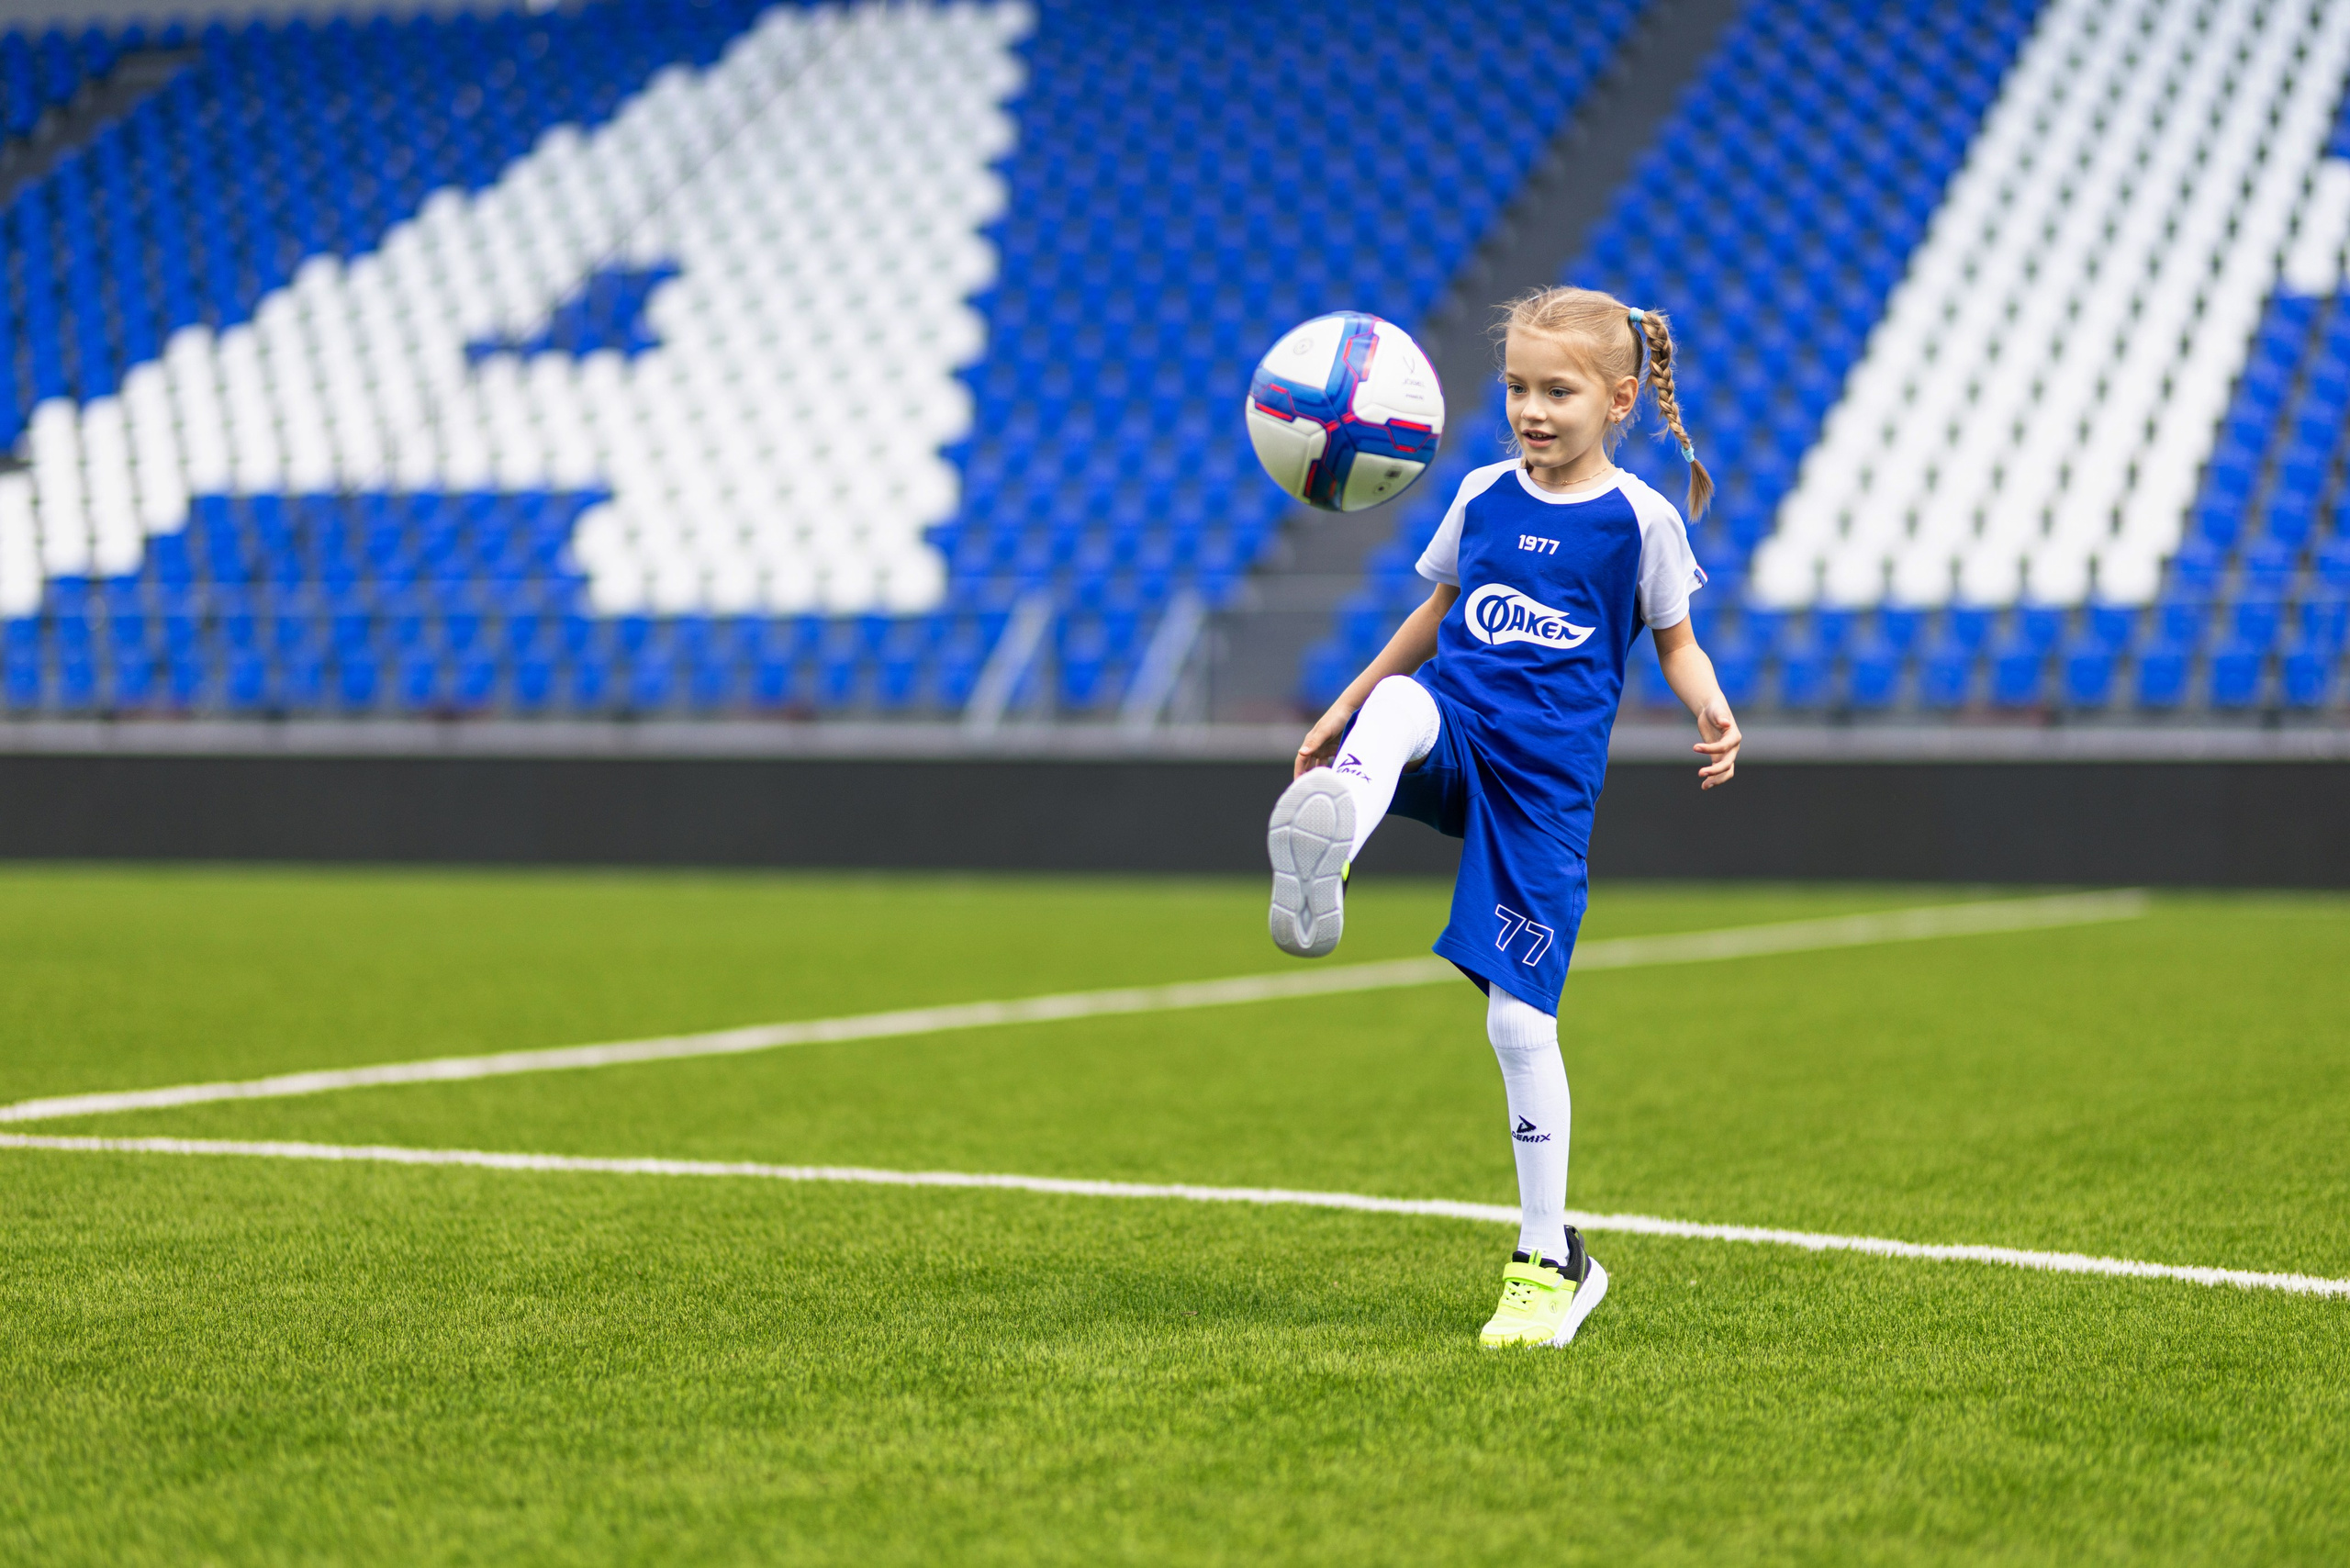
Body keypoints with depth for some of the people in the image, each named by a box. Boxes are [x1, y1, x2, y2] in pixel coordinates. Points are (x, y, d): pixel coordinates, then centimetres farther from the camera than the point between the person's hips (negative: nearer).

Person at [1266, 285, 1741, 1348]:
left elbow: (1676, 641, 9)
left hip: (1546, 780, -3)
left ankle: (1550, 1261, 7)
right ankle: (1320, 868, -66)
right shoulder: (1483, 496, 11)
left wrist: (1711, 712, -12)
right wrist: (1342, 712, 25)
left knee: (1519, 1020, -6)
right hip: (1451, 743, 3)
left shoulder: (1640, 519, 1)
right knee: (1401, 705, -35)